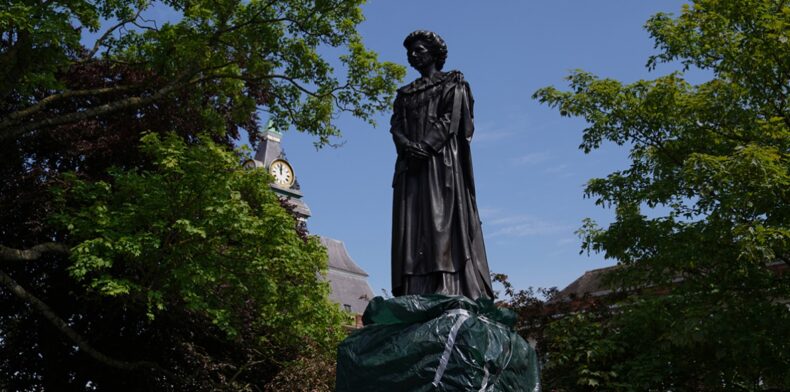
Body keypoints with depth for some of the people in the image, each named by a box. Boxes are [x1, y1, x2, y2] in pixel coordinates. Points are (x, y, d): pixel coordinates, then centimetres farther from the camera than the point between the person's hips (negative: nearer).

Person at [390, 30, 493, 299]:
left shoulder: (452, 83, 13)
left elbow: (451, 119, -3)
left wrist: (426, 146, -17)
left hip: (441, 160, -5)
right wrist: (408, 146, -11)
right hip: (410, 164, 5)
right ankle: (415, 296, -13)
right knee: (411, 226, -7)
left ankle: (449, 293, -24)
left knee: (442, 221, -17)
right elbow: (395, 126, 11)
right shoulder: (405, 93, 27)